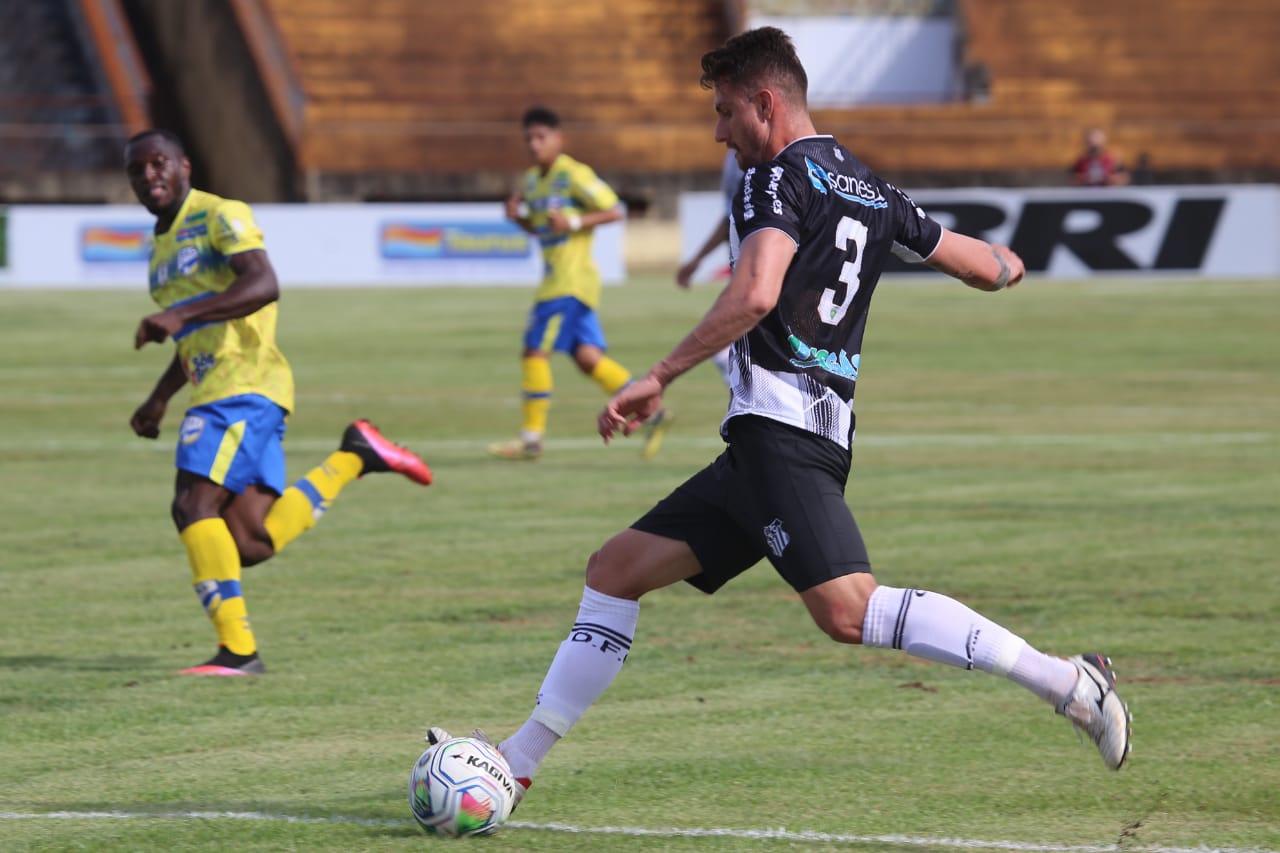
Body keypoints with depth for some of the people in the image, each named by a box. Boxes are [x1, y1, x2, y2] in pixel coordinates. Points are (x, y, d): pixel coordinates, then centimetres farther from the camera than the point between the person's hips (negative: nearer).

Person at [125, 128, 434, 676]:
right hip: (216, 389, 9)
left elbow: (263, 285, -22)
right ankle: (352, 458, 13)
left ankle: (237, 649, -18)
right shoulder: (161, 245, 24)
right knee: (251, 544, -3)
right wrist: (158, 399, 32)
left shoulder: (219, 216, -4)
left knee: (194, 506, -19)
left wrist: (177, 316, -30)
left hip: (244, 384, -9)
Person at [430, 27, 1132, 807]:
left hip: (780, 429, -11)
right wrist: (1007, 265, 52)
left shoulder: (779, 177, -7)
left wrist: (659, 379, -21)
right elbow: (989, 267, 28)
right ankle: (521, 759, 14)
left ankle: (1065, 682, -27)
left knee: (848, 609, -24)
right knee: (617, 568, 13)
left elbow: (755, 296, -24)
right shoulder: (873, 192, 19)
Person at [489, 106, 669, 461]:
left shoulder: (574, 175, -10)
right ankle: (651, 413, 7)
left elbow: (614, 211, -10)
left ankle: (531, 437, -6)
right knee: (587, 357, 5)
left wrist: (573, 223, -20)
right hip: (555, 278, 9)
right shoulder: (532, 179, 16)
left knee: (535, 350, -10)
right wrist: (517, 215, 6)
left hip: (571, 280, -9)